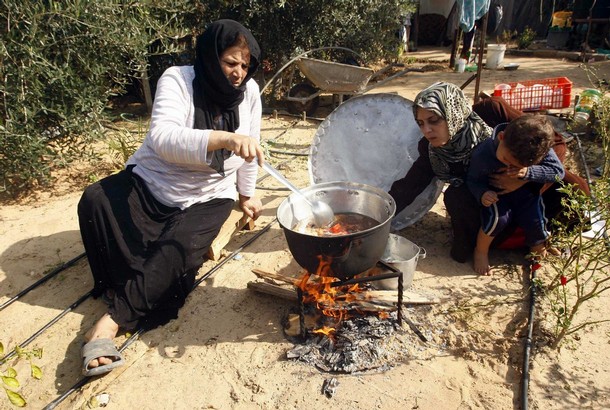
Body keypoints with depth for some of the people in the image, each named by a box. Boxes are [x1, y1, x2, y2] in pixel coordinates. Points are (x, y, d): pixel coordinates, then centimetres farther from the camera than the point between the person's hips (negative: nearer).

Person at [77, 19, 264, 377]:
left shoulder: (249, 92, -6)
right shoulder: (178, 80, -16)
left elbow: (249, 149, 8)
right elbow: (162, 138, -36)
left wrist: (247, 194, 12)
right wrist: (226, 138, -49)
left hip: (207, 198, 1)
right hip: (151, 183, 0)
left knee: (181, 248, -28)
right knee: (95, 200, -25)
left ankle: (114, 319, -21)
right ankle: (147, 295, -19)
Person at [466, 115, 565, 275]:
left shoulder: (539, 147, -27)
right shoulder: (482, 155, -30)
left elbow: (559, 171, -18)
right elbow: (472, 180, -15)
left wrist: (529, 172, -35)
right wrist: (481, 193, -36)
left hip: (526, 191, 3)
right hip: (496, 193, -2)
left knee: (535, 221, -16)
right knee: (498, 217, -30)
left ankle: (539, 252, 21)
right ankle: (480, 252, -2)